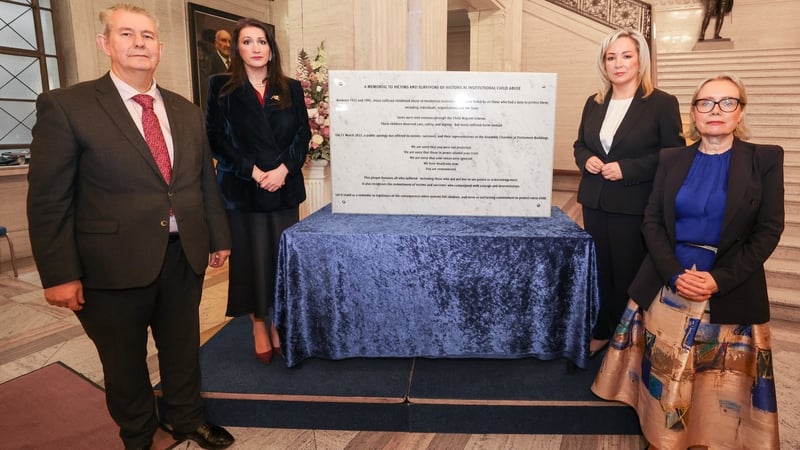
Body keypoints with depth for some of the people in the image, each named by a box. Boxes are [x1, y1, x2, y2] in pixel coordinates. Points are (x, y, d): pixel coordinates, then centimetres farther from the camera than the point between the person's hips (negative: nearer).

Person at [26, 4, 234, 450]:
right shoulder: (65, 105, -7)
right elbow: (48, 200, -9)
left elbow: (206, 180, 11)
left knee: (183, 348, 20)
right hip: (114, 263, -3)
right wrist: (59, 274, -11)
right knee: (125, 361, 16)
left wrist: (219, 237, 12)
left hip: (184, 257, 4)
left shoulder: (187, 111, 7)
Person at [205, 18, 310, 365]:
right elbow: (215, 137, -3)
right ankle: (259, 326, 17)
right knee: (251, 257, 3)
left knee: (283, 257, 4)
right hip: (242, 188, -1)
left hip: (285, 187, 2)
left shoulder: (291, 88, 9)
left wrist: (283, 169, -12)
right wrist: (253, 171, -12)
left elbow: (303, 134, 3)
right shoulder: (221, 87, 4)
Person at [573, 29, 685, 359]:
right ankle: (602, 332, 30)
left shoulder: (662, 103, -6)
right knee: (600, 271, 13)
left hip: (634, 206, -5)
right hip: (595, 202, 5)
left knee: (628, 274, 4)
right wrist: (587, 160, -6)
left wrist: (627, 168, -19)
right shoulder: (594, 103, 10)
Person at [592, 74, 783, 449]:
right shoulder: (672, 159, 5)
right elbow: (652, 222, 1)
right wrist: (676, 274, -13)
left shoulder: (765, 160, 0)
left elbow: (768, 231, -5)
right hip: (667, 285, 2)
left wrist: (719, 279, -15)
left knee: (719, 381, 8)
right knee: (663, 369, 10)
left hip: (730, 294, -1)